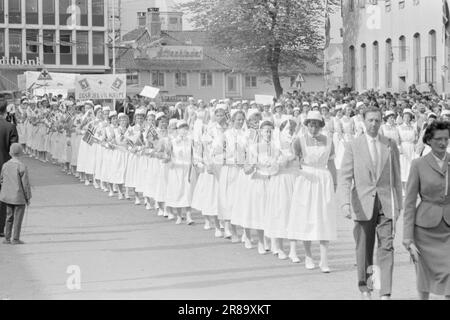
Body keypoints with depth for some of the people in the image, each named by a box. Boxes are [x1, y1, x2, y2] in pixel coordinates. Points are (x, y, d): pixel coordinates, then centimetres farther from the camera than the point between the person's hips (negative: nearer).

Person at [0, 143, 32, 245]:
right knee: (18, 218, 4)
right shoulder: (22, 167, -16)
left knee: (9, 217, 16)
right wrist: (28, 197, -3)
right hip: (19, 197, -5)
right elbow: (25, 184, -13)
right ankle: (15, 239, 7)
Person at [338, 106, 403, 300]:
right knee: (364, 248, 8)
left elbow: (396, 178, 12)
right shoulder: (353, 146, 1)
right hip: (363, 204, -1)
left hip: (386, 204, 1)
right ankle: (365, 288, 25)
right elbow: (345, 178, -5)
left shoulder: (391, 146, 7)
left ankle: (386, 294, -9)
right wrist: (345, 203, -19)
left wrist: (398, 205, 10)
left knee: (387, 248, -8)